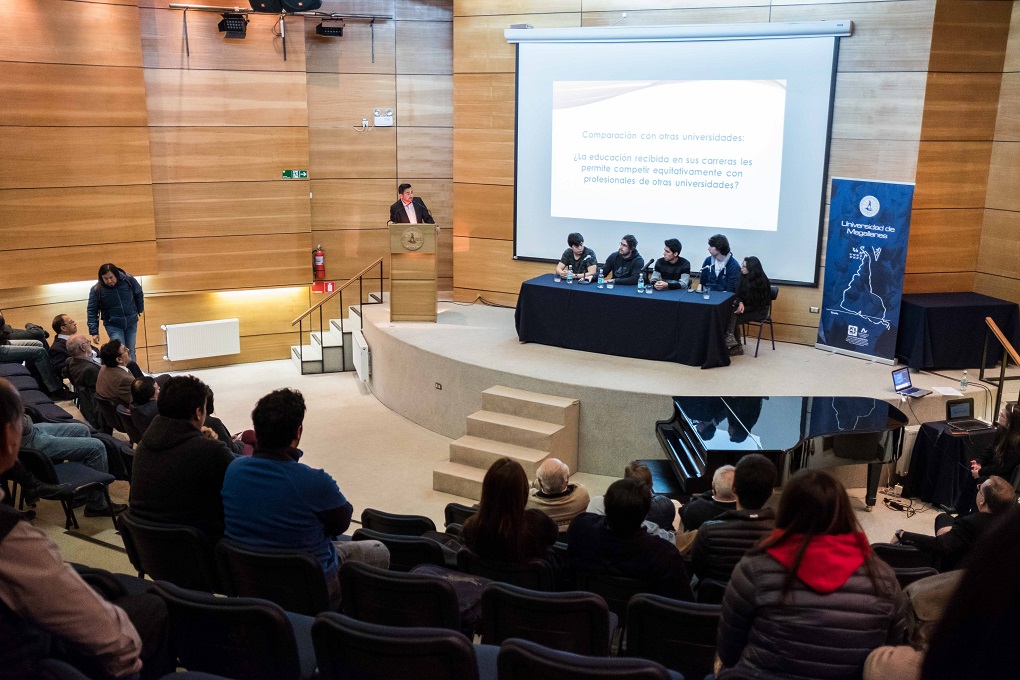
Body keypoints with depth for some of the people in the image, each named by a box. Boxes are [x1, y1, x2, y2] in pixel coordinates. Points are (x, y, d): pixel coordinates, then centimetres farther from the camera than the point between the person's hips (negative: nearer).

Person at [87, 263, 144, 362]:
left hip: (131, 324, 2)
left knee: (130, 353, 13)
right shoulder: (96, 290, -16)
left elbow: (139, 294, 7)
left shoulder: (129, 280, -13)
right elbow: (92, 312, -10)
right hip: (113, 326, -2)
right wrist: (94, 332, -14)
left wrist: (139, 310, 15)